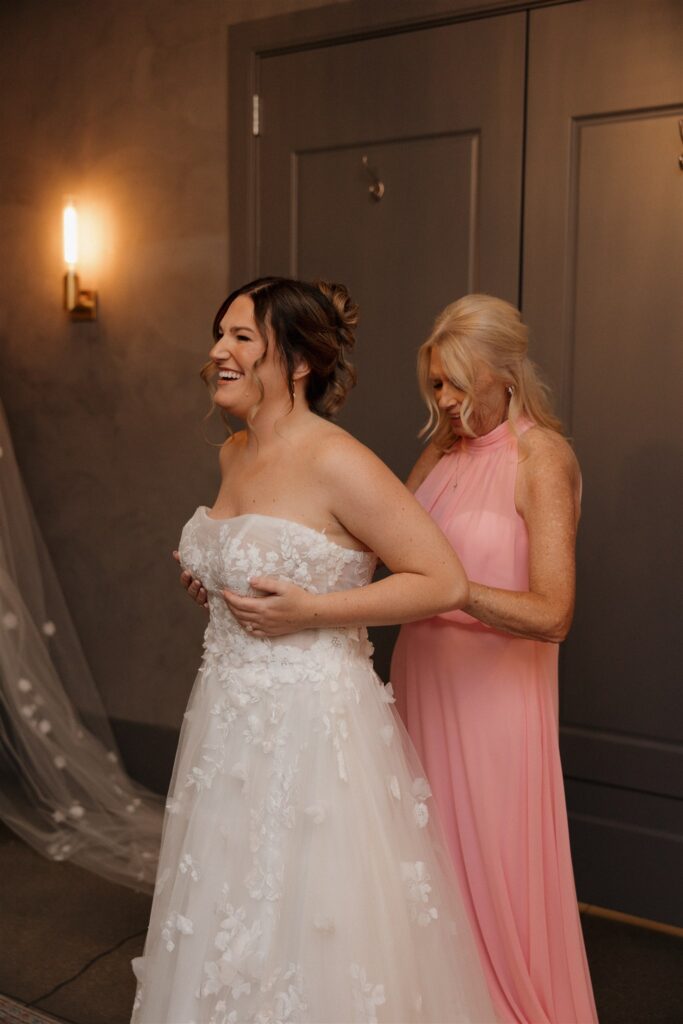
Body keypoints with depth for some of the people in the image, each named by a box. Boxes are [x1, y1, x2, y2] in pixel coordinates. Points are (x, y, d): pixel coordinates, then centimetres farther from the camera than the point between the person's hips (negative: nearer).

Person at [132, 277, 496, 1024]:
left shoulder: (336, 463, -18)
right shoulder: (233, 456, 7)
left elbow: (445, 581, -19)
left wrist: (310, 610, -21)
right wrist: (215, 581, 9)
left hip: (313, 729, -8)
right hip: (231, 724, 8)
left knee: (310, 929, 8)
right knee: (228, 930, 21)